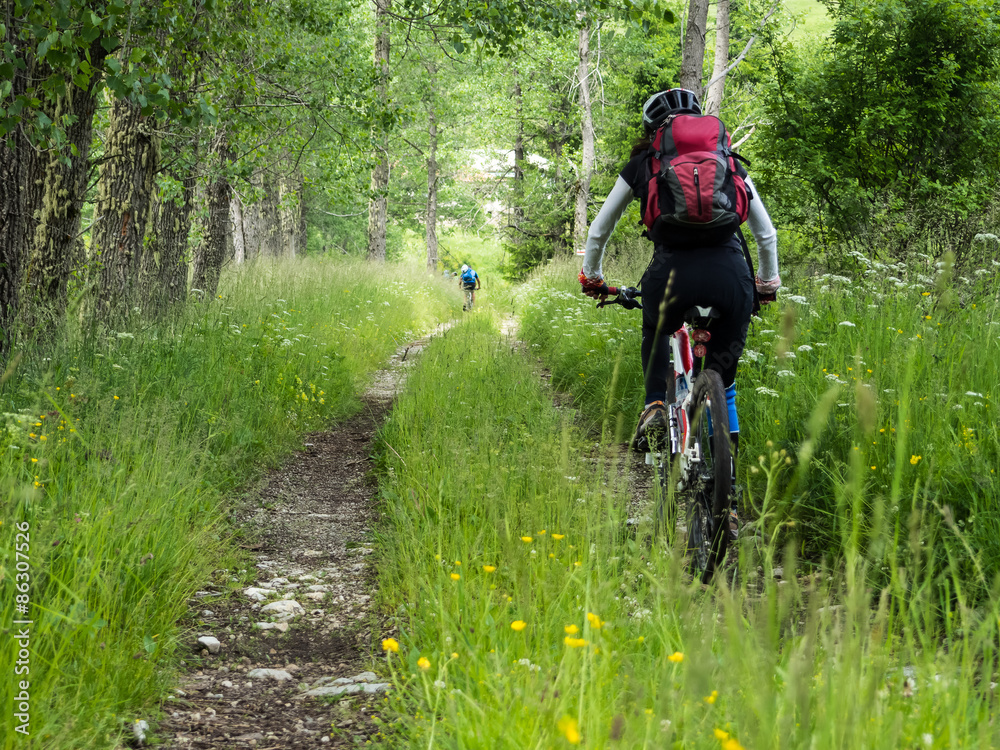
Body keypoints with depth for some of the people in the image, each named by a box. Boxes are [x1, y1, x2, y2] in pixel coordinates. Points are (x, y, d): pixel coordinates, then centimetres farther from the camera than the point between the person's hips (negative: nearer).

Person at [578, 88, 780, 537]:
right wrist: (769, 282, 42)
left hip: (674, 270, -1)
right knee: (722, 383, 19)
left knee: (656, 336, 35)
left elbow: (598, 232, 28)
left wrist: (591, 277, 45)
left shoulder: (642, 164, 20)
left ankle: (656, 405, 7)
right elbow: (766, 233, 26)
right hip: (731, 273, 1)